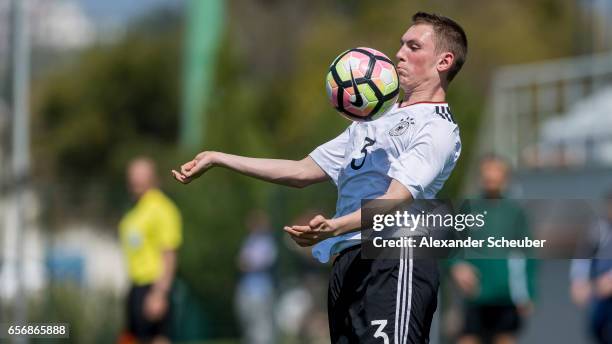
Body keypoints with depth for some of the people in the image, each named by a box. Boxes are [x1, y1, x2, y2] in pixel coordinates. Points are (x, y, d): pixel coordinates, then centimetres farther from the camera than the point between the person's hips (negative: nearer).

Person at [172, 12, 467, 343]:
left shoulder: (439, 128, 0)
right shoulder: (373, 120, 29)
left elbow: (394, 199, -15)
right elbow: (303, 171, 30)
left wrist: (335, 227, -33)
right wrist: (217, 159, 26)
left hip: (394, 265, -8)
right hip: (346, 264, 8)